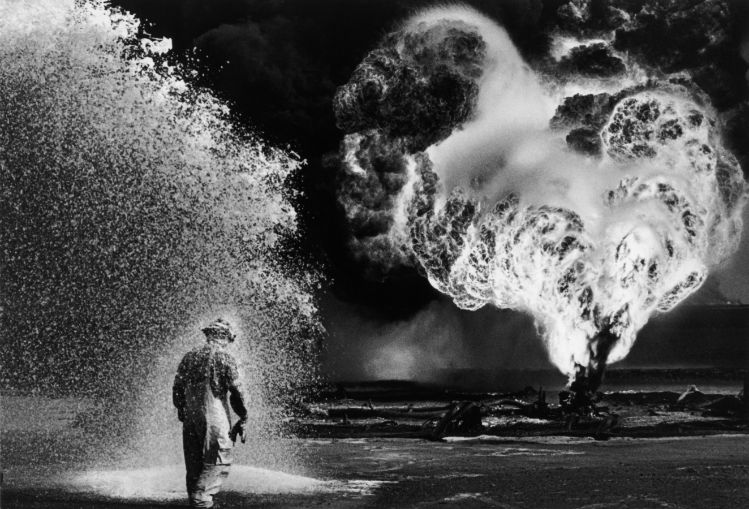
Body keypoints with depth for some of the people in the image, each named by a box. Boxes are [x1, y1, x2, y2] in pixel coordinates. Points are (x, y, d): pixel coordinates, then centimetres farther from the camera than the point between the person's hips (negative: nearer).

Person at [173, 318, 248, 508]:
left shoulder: (189, 356, 11)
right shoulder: (225, 357, -4)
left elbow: (177, 389, 13)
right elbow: (236, 390, -7)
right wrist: (243, 418, 1)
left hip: (190, 418, 5)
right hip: (215, 418, -5)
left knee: (194, 466, 12)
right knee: (219, 463, -2)